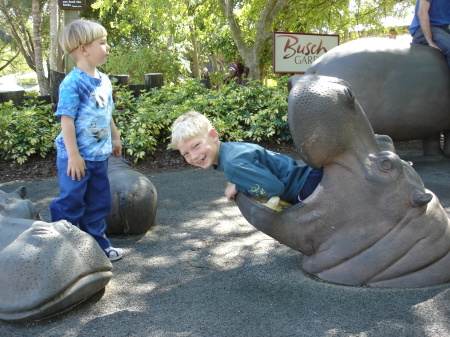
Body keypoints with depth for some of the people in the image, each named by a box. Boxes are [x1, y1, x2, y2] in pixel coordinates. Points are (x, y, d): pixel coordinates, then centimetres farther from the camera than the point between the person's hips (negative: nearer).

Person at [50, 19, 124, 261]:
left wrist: (115, 138, 24)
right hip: (77, 157, -8)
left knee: (98, 203, 17)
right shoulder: (72, 83, -19)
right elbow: (66, 120, -21)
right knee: (70, 204, 3)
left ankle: (98, 245, 31)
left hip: (99, 155, 8)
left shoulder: (104, 81, 6)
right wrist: (73, 155, -22)